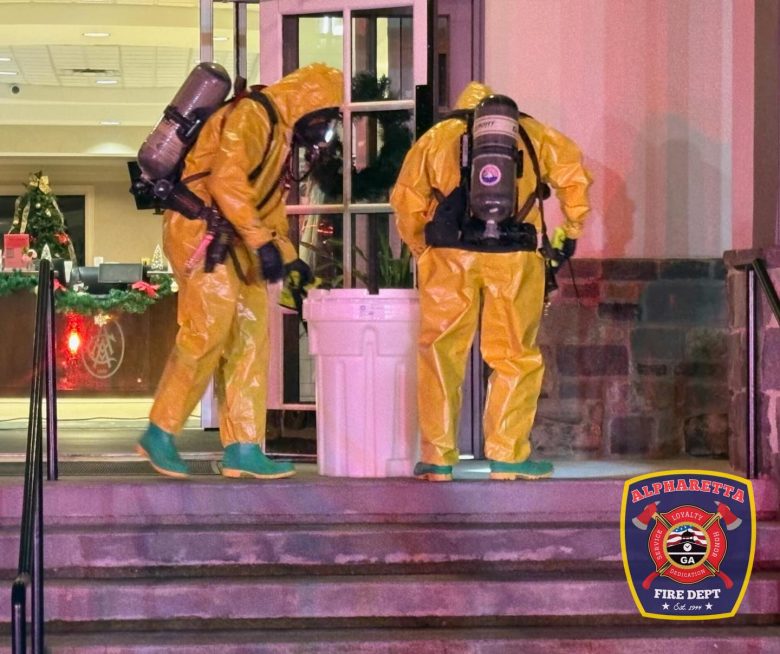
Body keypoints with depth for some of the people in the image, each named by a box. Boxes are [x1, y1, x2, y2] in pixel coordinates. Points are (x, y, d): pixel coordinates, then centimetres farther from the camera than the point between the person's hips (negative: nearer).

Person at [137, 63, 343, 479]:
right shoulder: (252, 115, -11)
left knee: (250, 335, 3)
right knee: (210, 328, -16)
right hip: (199, 227, -10)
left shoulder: (281, 133, 22)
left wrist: (289, 259, 16)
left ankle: (243, 449, 3)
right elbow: (226, 180, -24)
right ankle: (160, 434, -6)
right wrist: (263, 243, -26)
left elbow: (270, 205, 27)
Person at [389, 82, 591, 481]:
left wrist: (420, 252, 23)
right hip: (514, 256, 0)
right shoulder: (532, 133, 18)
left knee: (440, 354, 7)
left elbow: (407, 199, 13)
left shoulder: (438, 136, 18)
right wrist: (571, 233, 14)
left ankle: (436, 459, 7)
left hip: (450, 254, 0)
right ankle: (507, 457, 7)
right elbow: (572, 173, 5)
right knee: (515, 357, 9)